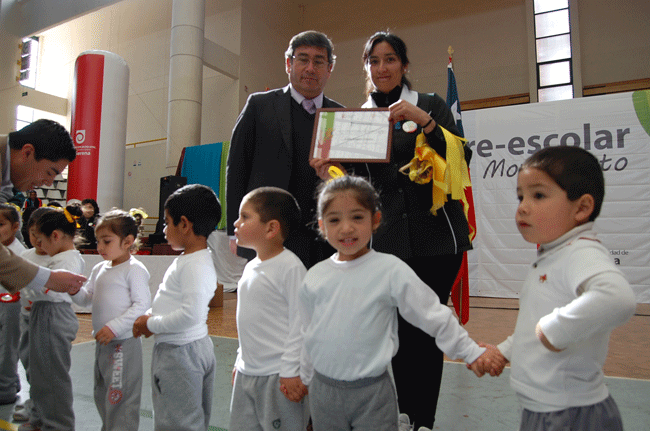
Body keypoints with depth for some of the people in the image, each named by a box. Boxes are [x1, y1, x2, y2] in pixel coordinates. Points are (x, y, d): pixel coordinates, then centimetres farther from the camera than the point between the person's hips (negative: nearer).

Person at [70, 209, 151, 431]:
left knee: (121, 398, -1)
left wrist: (115, 327, -24)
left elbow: (143, 304, -20)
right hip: (102, 342, 9)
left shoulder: (134, 269, -15)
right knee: (102, 395, 22)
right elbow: (87, 299, 15)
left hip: (124, 343, -9)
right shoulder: (100, 269, 10)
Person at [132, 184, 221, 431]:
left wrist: (152, 324, -18)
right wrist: (150, 318, 8)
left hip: (179, 352, -10)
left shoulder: (196, 265, -23)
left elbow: (191, 314, -32)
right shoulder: (188, 259, 10)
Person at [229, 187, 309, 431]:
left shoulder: (290, 266, -16)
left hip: (278, 376, -8)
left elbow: (301, 322, -18)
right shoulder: (251, 268, 11)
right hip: (246, 374, 8)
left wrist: (291, 371, -17)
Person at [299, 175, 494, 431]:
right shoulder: (314, 276, -1)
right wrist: (301, 376, 18)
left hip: (372, 393, -3)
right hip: (322, 388, 4)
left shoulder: (390, 270, -12)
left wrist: (471, 352, -3)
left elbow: (433, 315, -6)